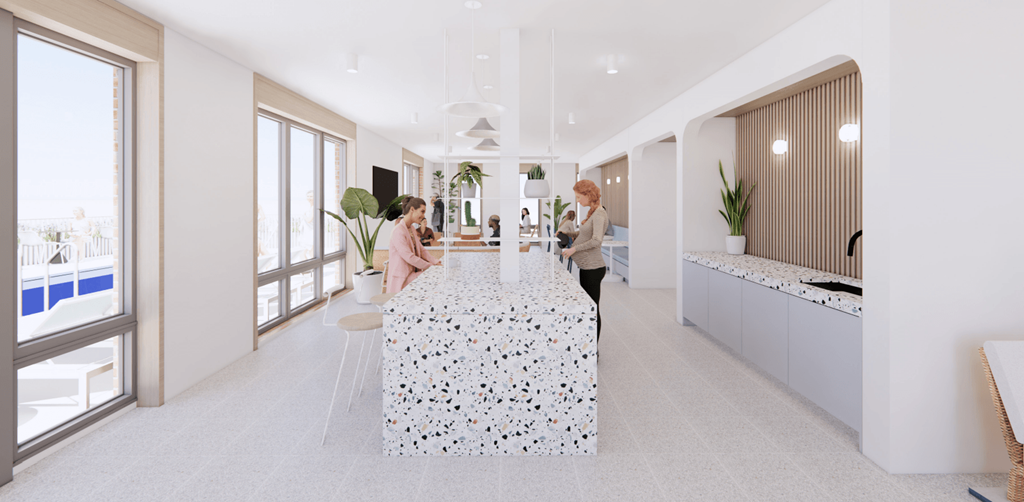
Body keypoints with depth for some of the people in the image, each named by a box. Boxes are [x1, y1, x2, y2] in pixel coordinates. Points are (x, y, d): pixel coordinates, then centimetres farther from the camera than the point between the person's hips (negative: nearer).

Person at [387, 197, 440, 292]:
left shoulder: (412, 230, 16)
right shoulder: (399, 231, -16)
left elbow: (421, 250, 15)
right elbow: (409, 257, -21)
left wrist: (435, 261, -1)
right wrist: (430, 266, -17)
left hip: (413, 272, 9)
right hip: (402, 278, -9)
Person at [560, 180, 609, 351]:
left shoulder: (599, 214, -16)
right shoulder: (593, 212, 14)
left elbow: (596, 241, -27)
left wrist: (574, 249, -20)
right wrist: (568, 233, 17)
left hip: (593, 268, -10)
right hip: (586, 267, 10)